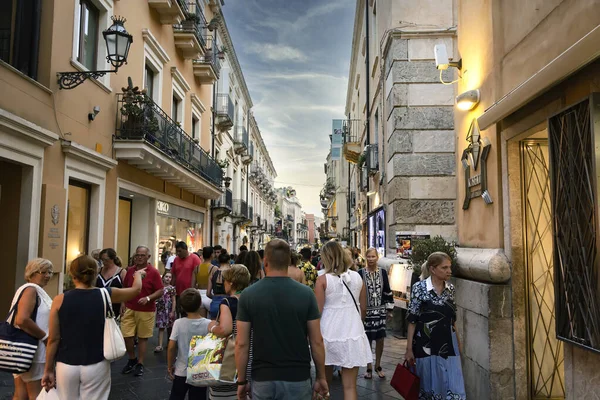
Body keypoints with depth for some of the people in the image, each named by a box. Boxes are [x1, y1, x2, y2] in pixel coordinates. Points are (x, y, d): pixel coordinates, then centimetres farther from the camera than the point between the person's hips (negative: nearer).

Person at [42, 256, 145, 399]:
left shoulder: (60, 300, -6)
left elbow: (53, 339, -2)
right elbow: (136, 289, 12)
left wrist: (48, 369, 10)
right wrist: (138, 274, 33)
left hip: (66, 366, 1)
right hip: (96, 366, -1)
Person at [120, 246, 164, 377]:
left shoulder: (154, 272, -10)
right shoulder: (130, 270, 5)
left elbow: (160, 291, -9)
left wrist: (148, 298, -23)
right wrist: (122, 305, 7)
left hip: (146, 311, -4)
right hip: (129, 309, 4)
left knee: (142, 337, 6)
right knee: (126, 335, 4)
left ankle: (140, 364, 19)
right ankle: (132, 359, 27)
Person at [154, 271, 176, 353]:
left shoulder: (172, 288, -5)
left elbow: (173, 301, -6)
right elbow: (156, 297, 7)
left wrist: (172, 312, -10)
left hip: (169, 310, -2)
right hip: (160, 309, 2)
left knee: (169, 327, 11)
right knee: (161, 327, -2)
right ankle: (160, 345, -3)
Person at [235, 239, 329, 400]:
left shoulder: (248, 295, -7)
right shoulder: (306, 293, -8)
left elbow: (241, 344, -6)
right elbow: (316, 341, -5)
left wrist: (241, 381, 5)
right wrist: (321, 377, 6)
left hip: (263, 379, 0)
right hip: (297, 378, 0)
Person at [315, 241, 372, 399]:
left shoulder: (322, 280, -8)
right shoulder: (357, 277, 2)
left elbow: (318, 311, -8)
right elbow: (363, 309, 8)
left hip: (329, 333, -2)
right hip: (353, 333, 2)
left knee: (325, 381, 19)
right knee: (350, 386, 6)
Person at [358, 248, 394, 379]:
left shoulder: (383, 272, 2)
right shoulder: (360, 273, -7)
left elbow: (388, 292, 8)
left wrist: (389, 309, 7)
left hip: (380, 310, 3)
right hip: (366, 310, -2)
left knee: (380, 339, 8)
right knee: (367, 339, 4)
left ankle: (378, 366, 26)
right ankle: (369, 368, 19)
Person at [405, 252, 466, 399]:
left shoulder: (451, 288, 3)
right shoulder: (419, 288, -11)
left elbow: (453, 318, 14)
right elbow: (412, 320, -9)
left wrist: (458, 342, 16)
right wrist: (409, 349, -8)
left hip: (448, 344, 4)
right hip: (427, 345, -4)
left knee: (453, 385, 4)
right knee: (430, 384, 9)